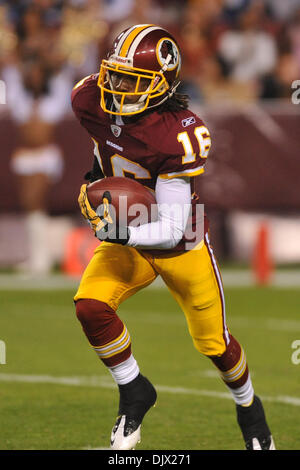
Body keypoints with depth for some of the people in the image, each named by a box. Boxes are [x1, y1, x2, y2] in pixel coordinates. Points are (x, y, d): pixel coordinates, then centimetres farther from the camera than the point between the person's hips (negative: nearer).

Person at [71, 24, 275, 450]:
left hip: (179, 246, -4)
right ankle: (134, 392, 1)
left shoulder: (178, 136, -33)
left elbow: (171, 229, -33)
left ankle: (248, 406, 42)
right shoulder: (90, 100, -18)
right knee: (90, 306, -22)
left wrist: (122, 233, -46)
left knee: (215, 343, 9)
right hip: (127, 242, 4)